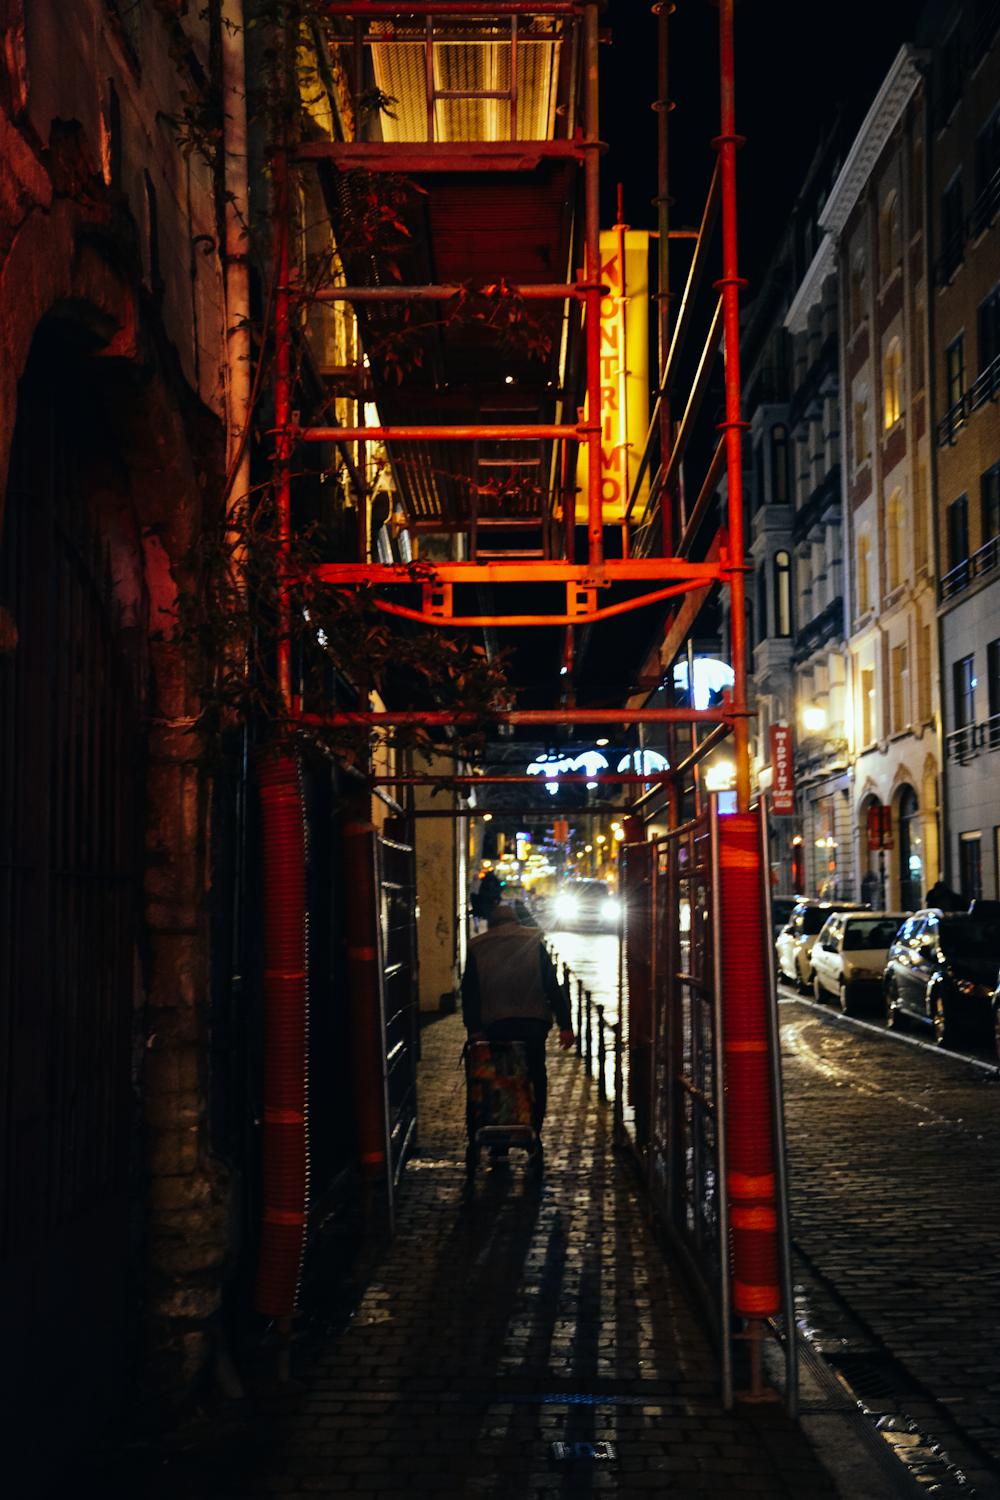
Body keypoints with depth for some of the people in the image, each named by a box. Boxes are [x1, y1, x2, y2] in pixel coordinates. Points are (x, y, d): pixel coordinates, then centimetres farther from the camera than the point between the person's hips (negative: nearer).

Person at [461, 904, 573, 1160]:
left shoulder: (477, 948, 9)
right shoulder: (534, 941, 6)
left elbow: (469, 992, 4)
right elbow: (552, 985, 1)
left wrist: (473, 1028, 5)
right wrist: (565, 1024, 0)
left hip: (495, 1025, 1)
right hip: (533, 1021, 0)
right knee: (536, 1077, 12)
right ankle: (534, 1135, 8)